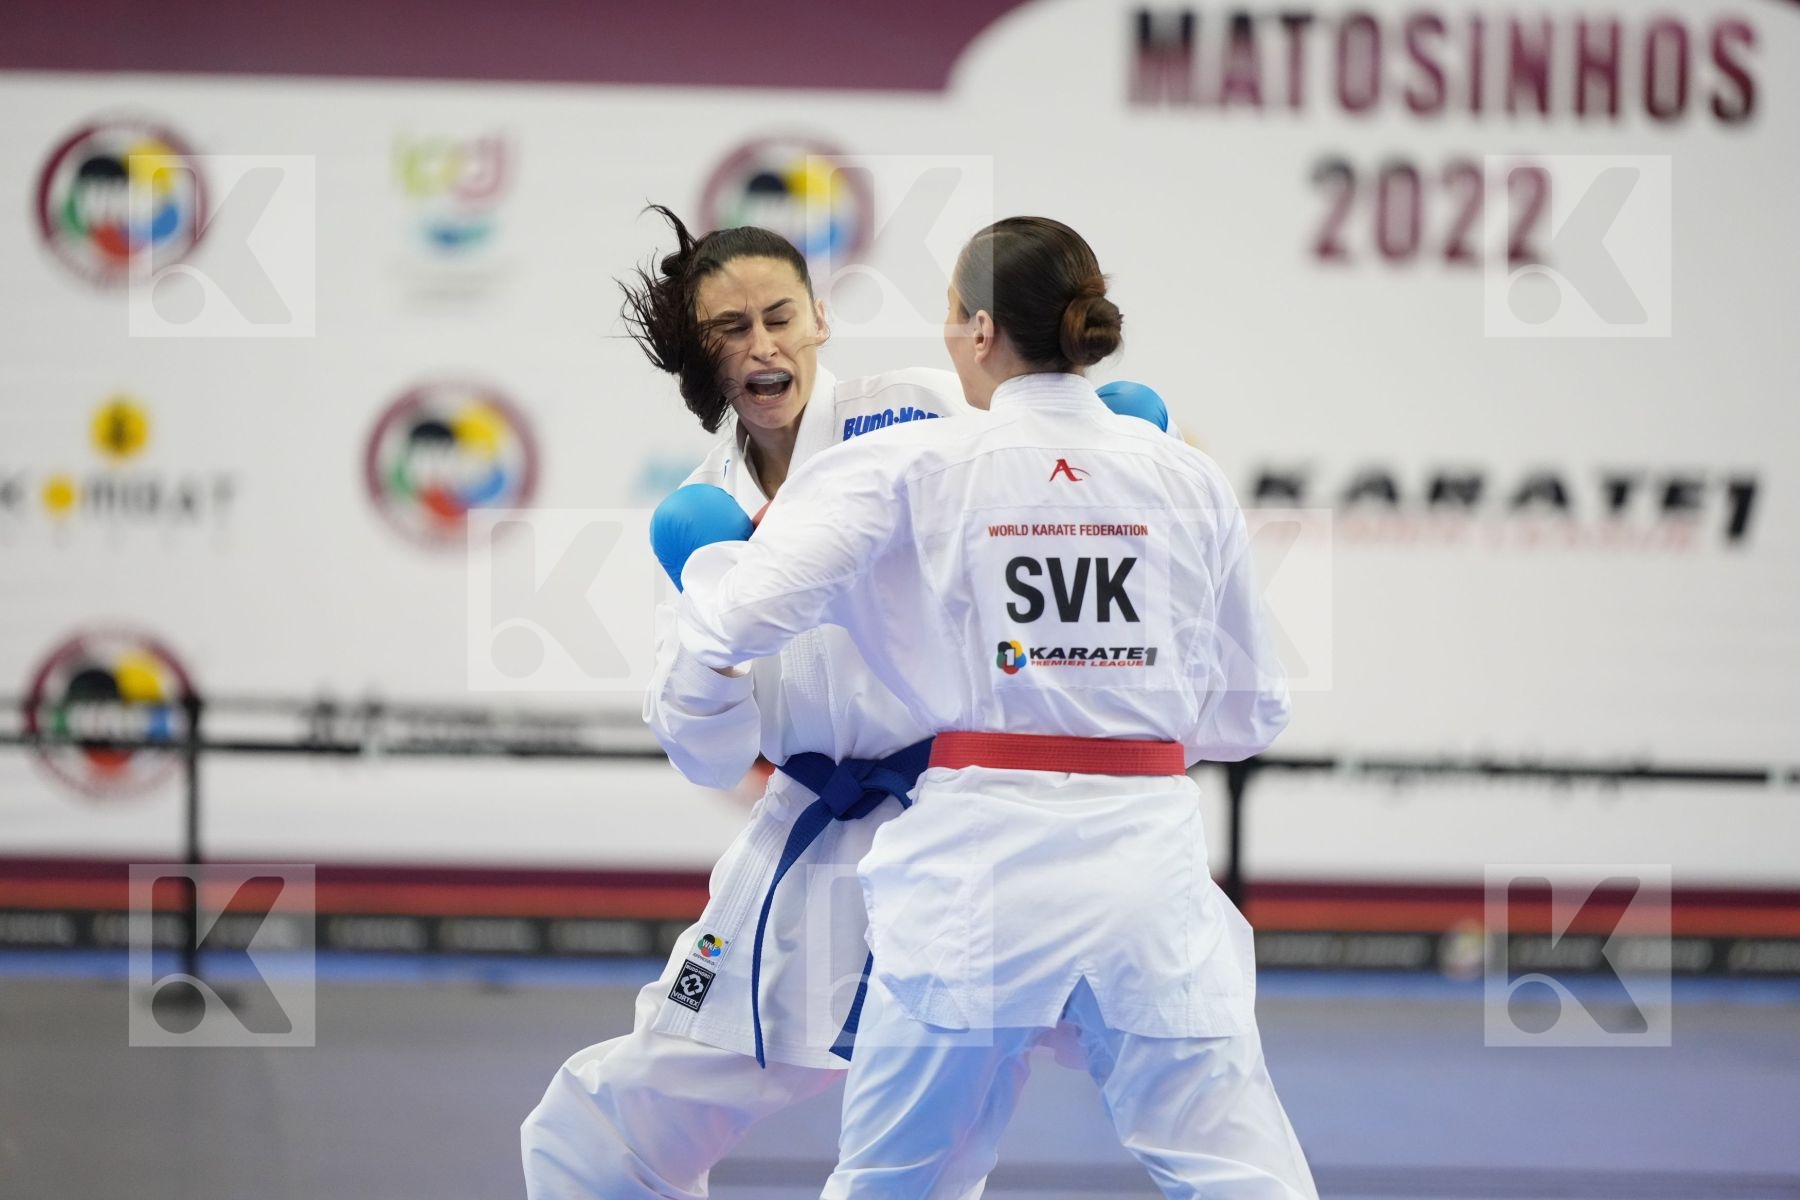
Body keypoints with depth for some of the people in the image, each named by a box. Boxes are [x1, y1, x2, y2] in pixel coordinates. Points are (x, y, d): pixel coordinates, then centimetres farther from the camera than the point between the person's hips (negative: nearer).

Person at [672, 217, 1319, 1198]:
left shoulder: (909, 468, -3)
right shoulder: (1188, 480, 5)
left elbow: (745, 615, -9)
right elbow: (1250, 712, 13)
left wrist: (707, 566, 13)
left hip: (979, 867, -1)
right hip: (1146, 853, 1)